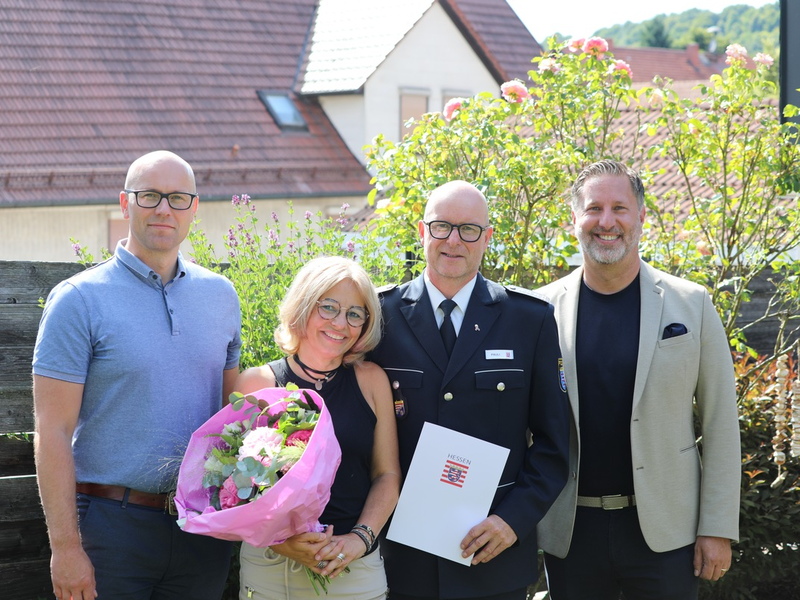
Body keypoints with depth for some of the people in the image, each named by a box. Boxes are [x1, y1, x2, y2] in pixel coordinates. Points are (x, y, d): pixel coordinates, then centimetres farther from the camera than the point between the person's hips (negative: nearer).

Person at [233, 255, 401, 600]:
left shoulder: (371, 381, 4)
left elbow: (387, 475, 5)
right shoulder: (256, 383, -1)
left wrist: (360, 538, -10)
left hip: (356, 568, 1)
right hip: (269, 566, -1)